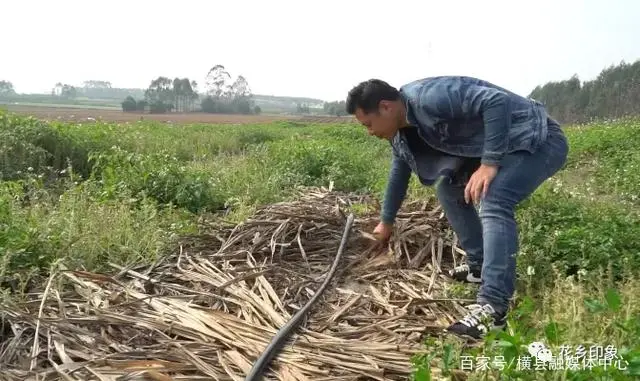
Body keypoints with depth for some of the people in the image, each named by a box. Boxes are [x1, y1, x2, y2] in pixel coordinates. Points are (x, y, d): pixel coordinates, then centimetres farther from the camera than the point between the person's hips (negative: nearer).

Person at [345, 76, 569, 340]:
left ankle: (493, 306, -33)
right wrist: (386, 221, 28)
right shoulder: (400, 132, 4)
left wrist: (489, 163, -32)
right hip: (497, 145, 10)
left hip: (537, 139, -10)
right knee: (449, 189, 12)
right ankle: (479, 266, 17)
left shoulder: (428, 97, -27)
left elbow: (497, 101, -32)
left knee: (492, 203, -29)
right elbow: (399, 172, 19)